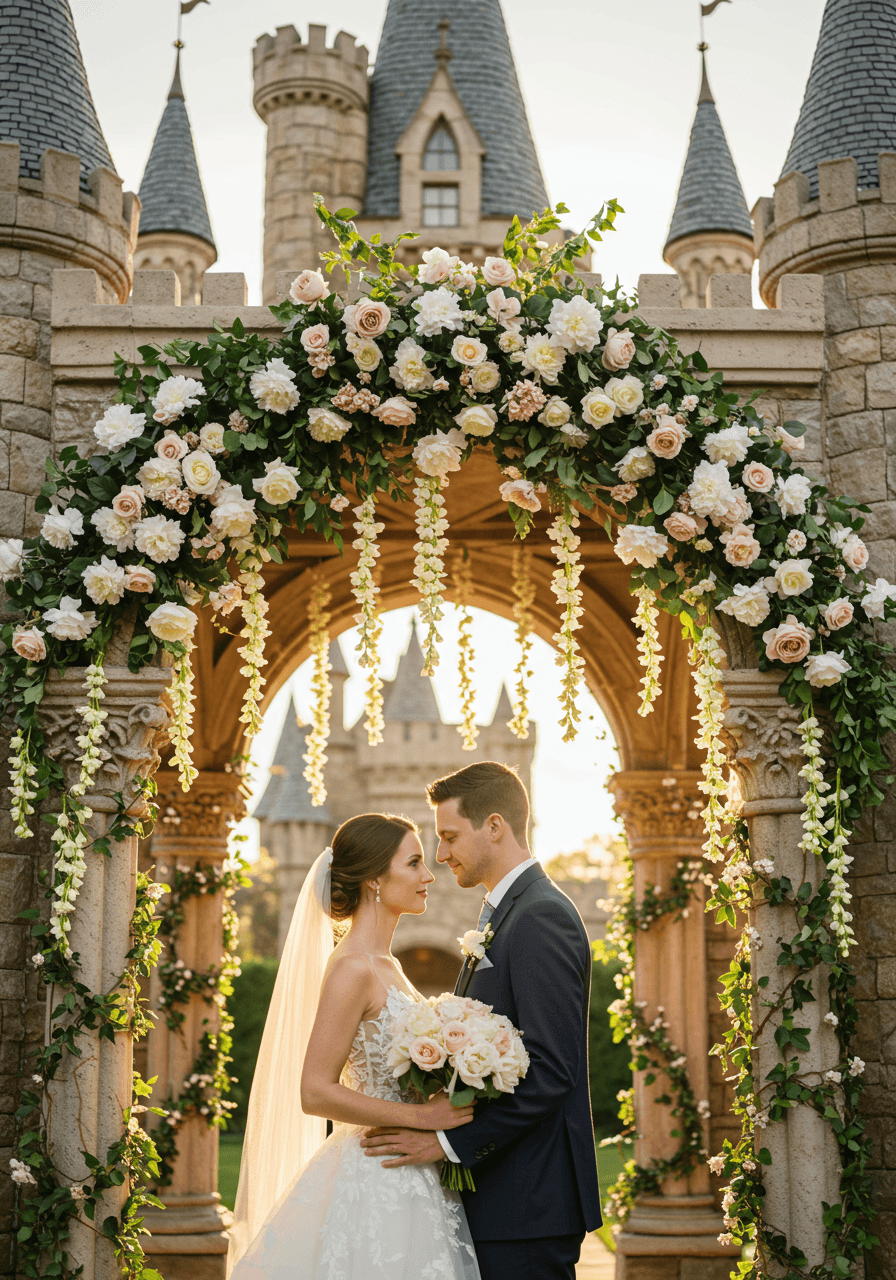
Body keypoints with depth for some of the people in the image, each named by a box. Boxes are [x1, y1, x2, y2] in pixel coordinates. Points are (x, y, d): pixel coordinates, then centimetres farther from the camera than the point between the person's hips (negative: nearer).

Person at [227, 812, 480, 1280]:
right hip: (377, 1184, -9)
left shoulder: (384, 964, 12)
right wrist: (421, 1116, -20)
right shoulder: (351, 968, -16)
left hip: (412, 1182, 9)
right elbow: (315, 1093, -20)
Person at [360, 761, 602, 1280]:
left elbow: (549, 1072, -21)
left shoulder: (542, 916, -15)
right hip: (496, 1196, 9)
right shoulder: (505, 914, 17)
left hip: (528, 1203, -9)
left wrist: (447, 1141, -18)